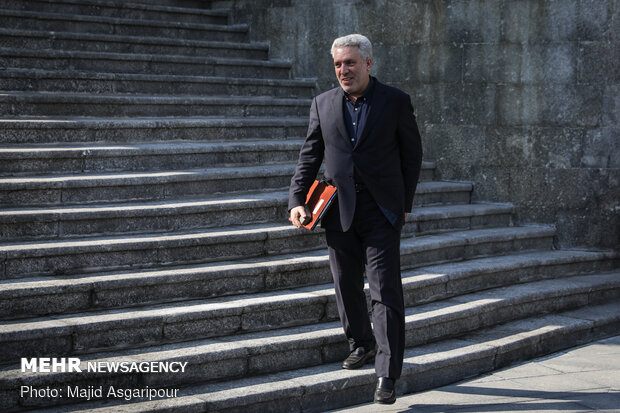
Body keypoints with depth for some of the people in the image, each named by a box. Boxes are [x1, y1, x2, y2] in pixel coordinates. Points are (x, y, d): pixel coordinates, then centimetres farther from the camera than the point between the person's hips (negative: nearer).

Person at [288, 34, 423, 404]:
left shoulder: (396, 101, 0)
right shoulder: (323, 104, 8)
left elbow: (413, 154, 6)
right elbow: (310, 156, 11)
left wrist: (405, 203, 4)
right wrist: (298, 200, 0)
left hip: (382, 210, -3)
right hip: (339, 210, 4)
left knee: (386, 292, -8)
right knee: (347, 287, 13)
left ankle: (388, 375, -7)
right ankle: (362, 344, 36)